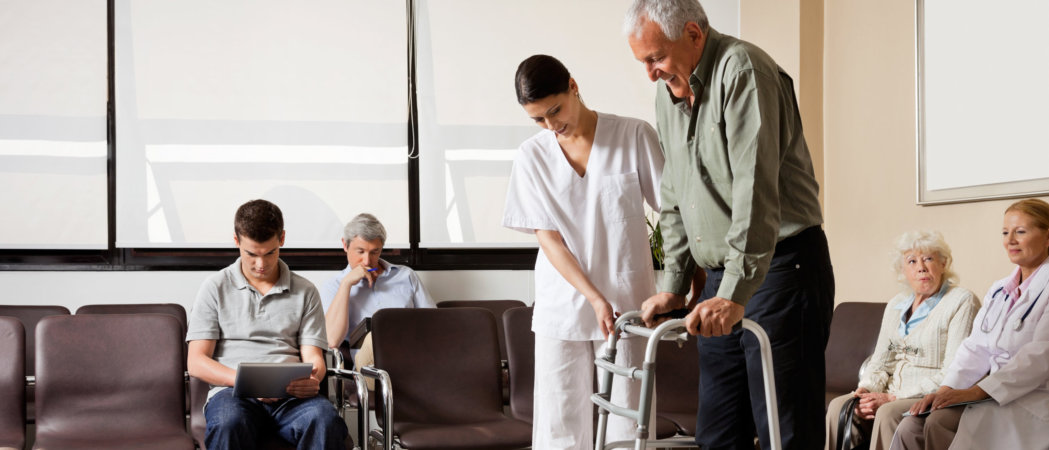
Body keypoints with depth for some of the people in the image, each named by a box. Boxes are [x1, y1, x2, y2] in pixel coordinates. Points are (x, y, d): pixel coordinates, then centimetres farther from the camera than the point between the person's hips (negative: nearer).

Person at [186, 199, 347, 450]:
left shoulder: (305, 291, 18)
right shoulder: (216, 288, 13)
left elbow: (313, 357, 13)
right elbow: (196, 362, 5)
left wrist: (312, 379, -15)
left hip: (291, 395, 2)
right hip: (232, 393, -1)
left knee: (326, 422, -35)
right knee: (229, 425, -40)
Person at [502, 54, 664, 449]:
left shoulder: (635, 137, -2)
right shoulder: (531, 157, 3)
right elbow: (548, 239, -2)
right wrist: (595, 299, -13)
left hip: (628, 306, -2)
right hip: (561, 309, 2)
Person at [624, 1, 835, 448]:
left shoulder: (741, 69, -14)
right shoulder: (668, 92, 13)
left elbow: (755, 189, -24)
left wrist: (735, 294, -29)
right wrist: (673, 285, 15)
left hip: (779, 265, -8)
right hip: (724, 278, 8)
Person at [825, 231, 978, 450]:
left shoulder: (962, 302, -5)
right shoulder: (896, 305, 17)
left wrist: (893, 397, -18)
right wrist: (865, 390, -7)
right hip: (893, 395, 6)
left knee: (888, 413, -35)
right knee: (839, 406, -21)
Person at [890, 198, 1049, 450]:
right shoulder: (998, 290, 19)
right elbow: (976, 348, 13)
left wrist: (974, 392, -21)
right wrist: (946, 390, -6)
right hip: (994, 395, 7)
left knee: (939, 422, -28)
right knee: (911, 427, -16)